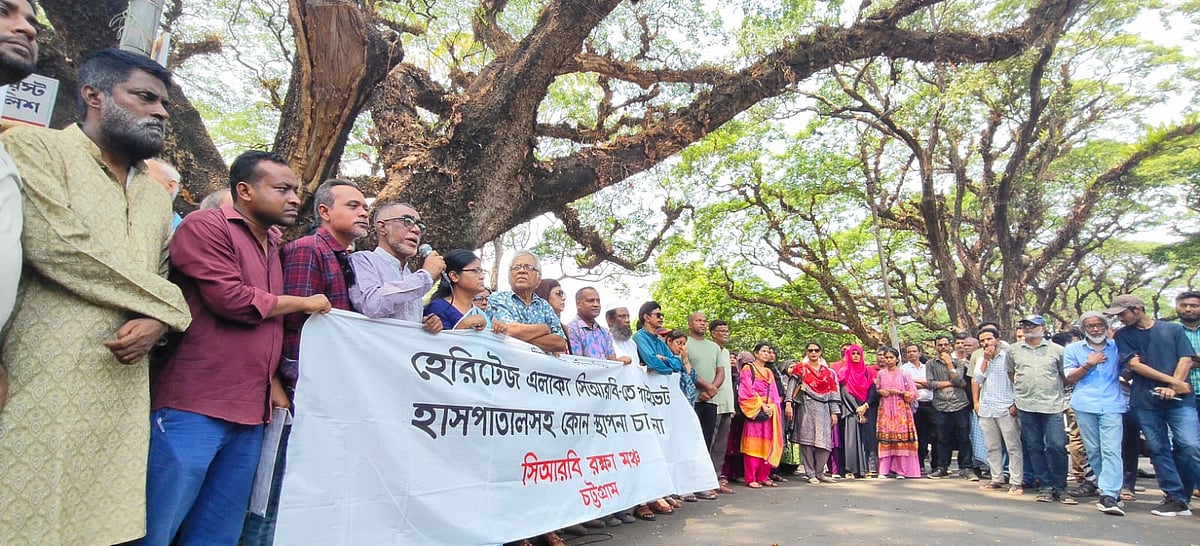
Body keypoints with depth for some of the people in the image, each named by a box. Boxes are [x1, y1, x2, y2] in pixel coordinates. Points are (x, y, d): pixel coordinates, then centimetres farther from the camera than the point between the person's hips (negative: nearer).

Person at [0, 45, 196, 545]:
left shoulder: (158, 196, 21)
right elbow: (55, 246, -14)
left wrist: (158, 323, -2)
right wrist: (168, 303, -6)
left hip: (121, 395, 6)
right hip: (40, 386, -5)